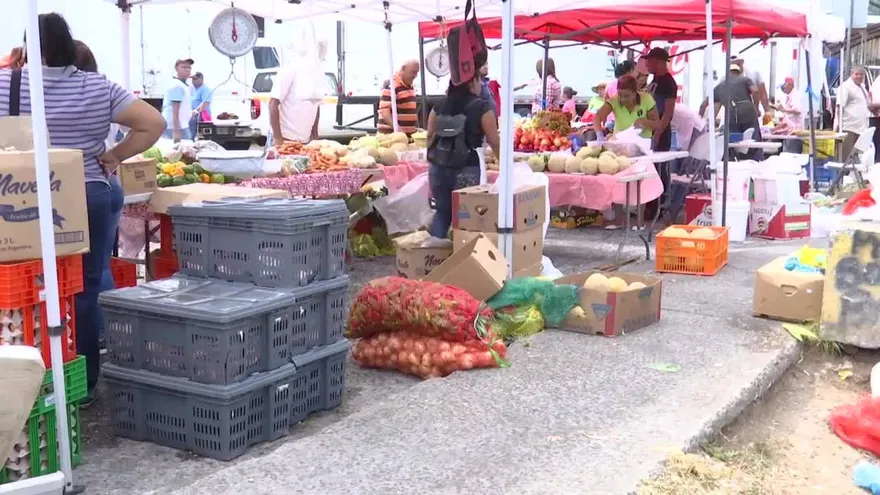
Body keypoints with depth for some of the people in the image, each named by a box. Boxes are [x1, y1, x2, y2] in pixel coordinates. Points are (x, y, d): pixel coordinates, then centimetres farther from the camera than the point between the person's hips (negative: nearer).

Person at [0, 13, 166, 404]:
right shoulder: (98, 87, 2)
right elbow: (154, 124, 1)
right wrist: (114, 156, 5)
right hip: (89, 198, 1)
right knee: (85, 291, 7)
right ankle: (83, 384, 13)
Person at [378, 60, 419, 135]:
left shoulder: (410, 86, 18)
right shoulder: (391, 85, -13)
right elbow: (384, 110, -23)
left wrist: (416, 128, 21)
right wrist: (396, 128, -35)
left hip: (408, 134, 9)